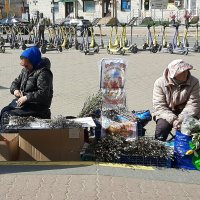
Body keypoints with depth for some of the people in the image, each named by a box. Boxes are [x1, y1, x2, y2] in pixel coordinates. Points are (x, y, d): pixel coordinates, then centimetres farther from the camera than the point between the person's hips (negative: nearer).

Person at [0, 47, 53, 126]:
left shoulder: (43, 73, -17)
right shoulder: (25, 70, 10)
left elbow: (43, 93, -25)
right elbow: (16, 82, 20)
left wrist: (26, 97, -27)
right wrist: (15, 90, -4)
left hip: (36, 107, -8)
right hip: (22, 102, 9)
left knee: (7, 115, -20)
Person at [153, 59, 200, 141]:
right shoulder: (160, 83, -13)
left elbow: (193, 104, -13)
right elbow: (159, 106, -16)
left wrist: (181, 119, -29)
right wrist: (173, 120, -31)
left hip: (185, 113, 1)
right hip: (166, 113, -1)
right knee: (161, 128, -27)